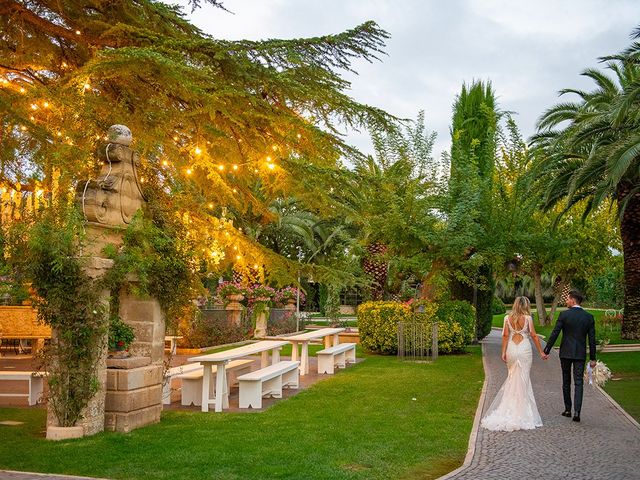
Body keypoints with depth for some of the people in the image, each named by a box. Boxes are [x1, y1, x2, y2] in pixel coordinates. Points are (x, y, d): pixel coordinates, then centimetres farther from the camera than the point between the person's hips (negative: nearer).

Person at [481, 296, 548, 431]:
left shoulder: (508, 318, 2)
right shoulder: (527, 318, -4)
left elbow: (505, 335, -2)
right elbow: (534, 336, -4)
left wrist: (504, 352, -1)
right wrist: (541, 352, 3)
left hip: (511, 349, 3)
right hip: (524, 349, -2)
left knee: (512, 377, 15)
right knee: (523, 379, 3)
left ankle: (508, 410, 14)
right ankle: (521, 412, 7)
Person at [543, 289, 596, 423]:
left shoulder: (564, 314, -9)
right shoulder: (589, 317, -1)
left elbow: (554, 334, -10)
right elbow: (592, 339, 1)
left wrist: (546, 351, -3)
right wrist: (593, 358, 7)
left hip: (566, 353, -1)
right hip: (580, 354, 1)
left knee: (566, 382, 13)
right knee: (578, 383, 1)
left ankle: (568, 409, 19)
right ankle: (576, 412, -11)